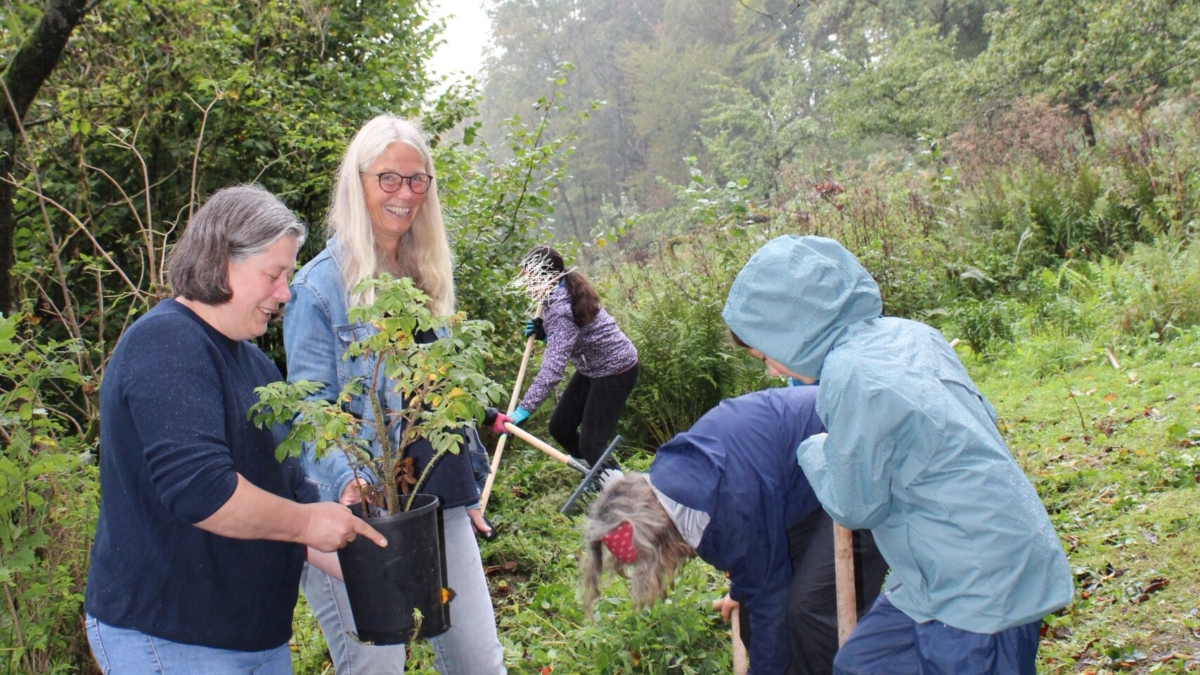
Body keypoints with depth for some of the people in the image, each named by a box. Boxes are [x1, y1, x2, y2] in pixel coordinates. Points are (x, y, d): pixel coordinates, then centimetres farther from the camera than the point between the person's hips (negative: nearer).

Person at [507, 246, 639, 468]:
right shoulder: (562, 293, -1)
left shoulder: (561, 309, -30)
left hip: (616, 370, -10)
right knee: (559, 427, 13)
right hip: (592, 369, 10)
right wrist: (542, 333, -8)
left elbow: (552, 368, -39)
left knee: (590, 443, -9)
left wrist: (523, 410, -42)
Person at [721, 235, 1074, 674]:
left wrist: (813, 453, 8)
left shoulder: (851, 376, -22)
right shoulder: (907, 333, 3)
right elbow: (981, 416, 15)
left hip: (981, 589, -9)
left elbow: (855, 508, -12)